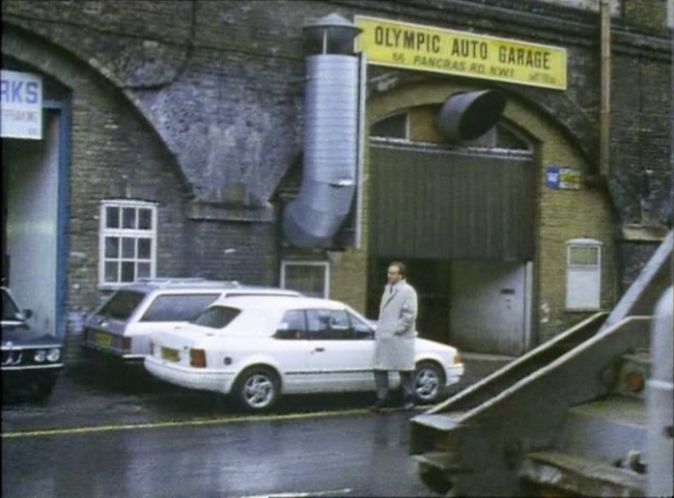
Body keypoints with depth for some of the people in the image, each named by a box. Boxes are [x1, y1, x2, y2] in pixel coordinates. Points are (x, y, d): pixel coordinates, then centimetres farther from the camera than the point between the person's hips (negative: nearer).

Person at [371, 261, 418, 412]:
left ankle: (408, 399, 16)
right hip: (383, 337, 7)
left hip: (400, 339, -7)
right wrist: (380, 329, 12)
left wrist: (396, 330, -16)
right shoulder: (388, 289, 15)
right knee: (380, 368, 5)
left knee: (405, 370, 5)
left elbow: (410, 314, -15)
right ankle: (382, 398, 14)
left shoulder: (408, 291, -9)